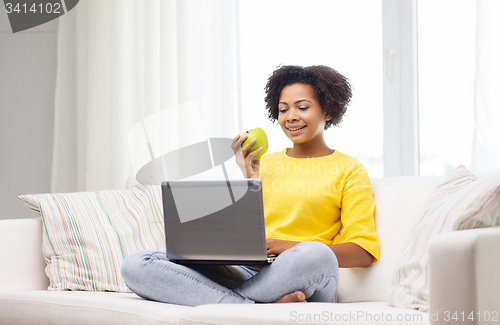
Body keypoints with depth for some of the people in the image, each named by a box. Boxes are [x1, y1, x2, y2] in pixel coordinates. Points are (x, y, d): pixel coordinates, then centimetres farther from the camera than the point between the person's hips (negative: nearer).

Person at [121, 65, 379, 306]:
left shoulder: (348, 170, 11)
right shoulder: (264, 164, 24)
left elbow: (364, 252, -3)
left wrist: (295, 248, -16)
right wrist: (248, 181, 7)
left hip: (299, 281, -4)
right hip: (242, 271, 4)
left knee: (315, 255, -42)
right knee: (136, 264, -19)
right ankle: (267, 305, -31)